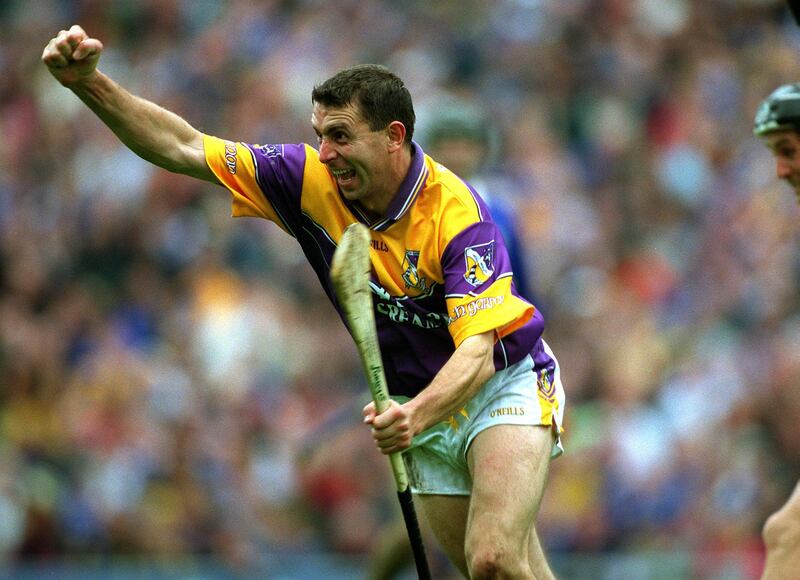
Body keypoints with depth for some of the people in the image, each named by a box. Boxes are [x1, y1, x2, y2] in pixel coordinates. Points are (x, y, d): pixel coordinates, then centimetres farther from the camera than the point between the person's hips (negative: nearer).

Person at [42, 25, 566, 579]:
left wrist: (416, 414, -52)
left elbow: (477, 351, -33)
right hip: (420, 402, 6)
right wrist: (90, 83, -26)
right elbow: (186, 149, -12)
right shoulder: (312, 181, -10)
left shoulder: (458, 214, -26)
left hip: (502, 383, -6)